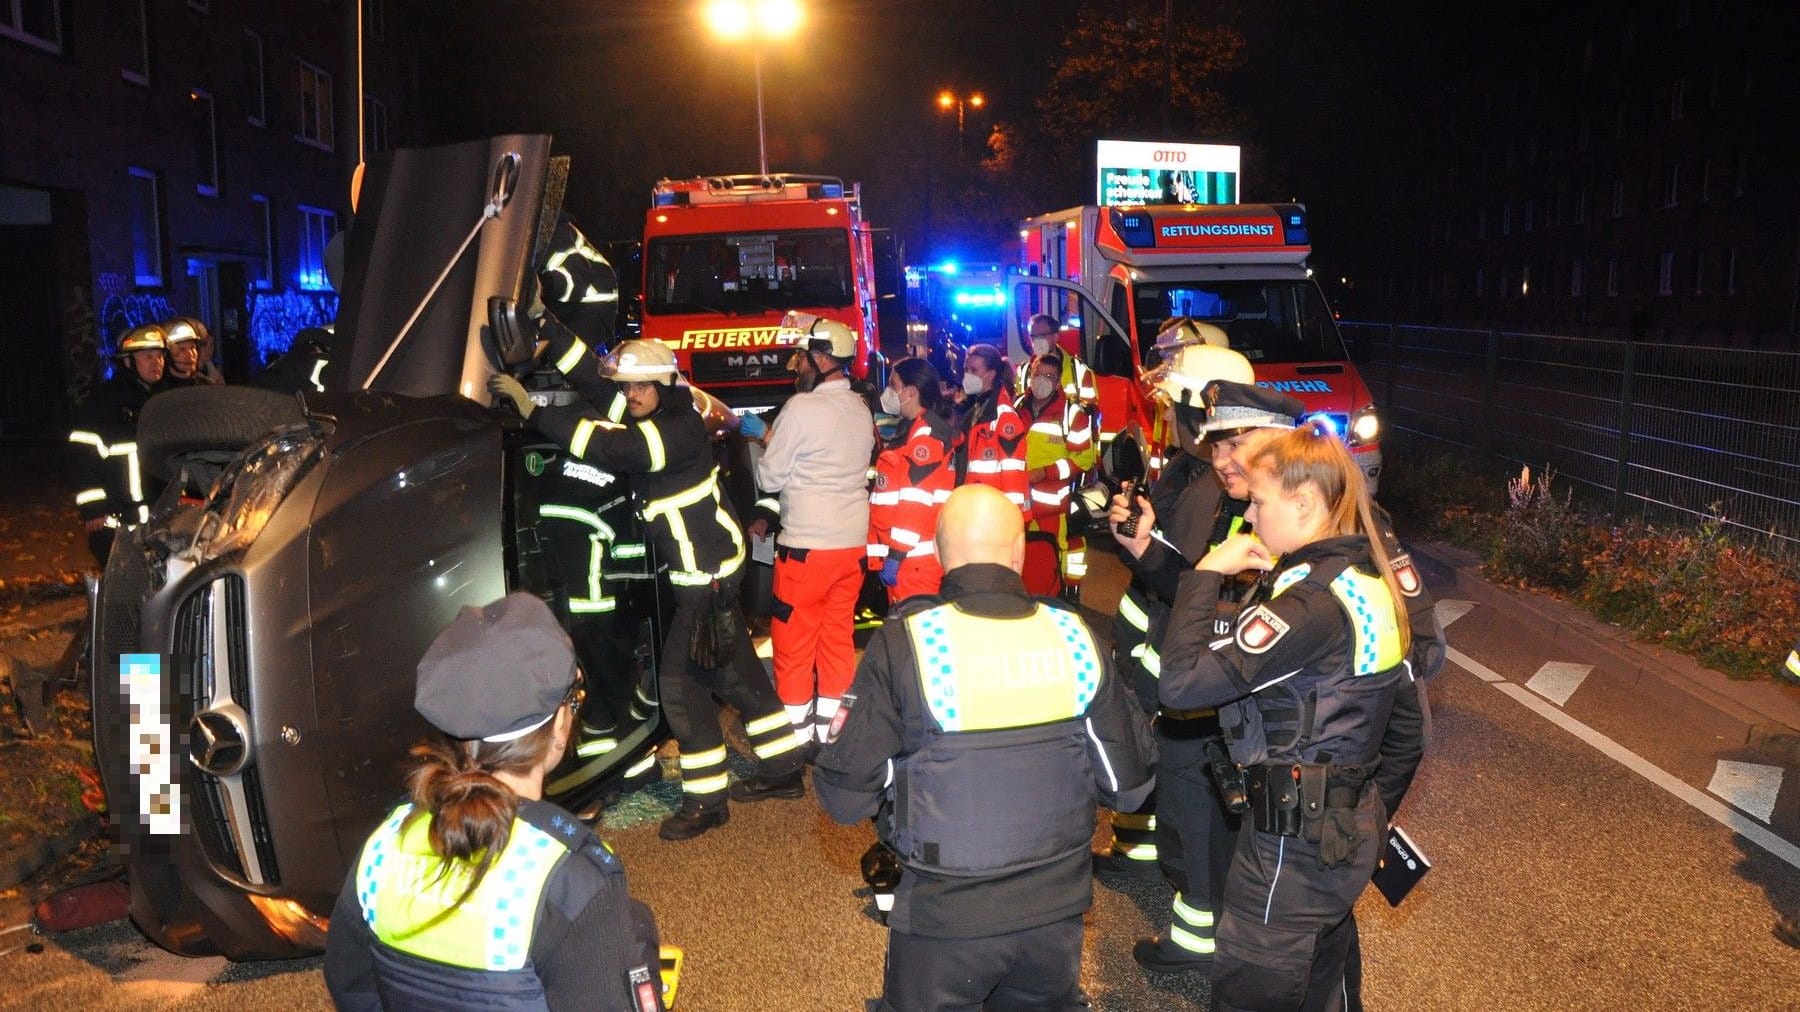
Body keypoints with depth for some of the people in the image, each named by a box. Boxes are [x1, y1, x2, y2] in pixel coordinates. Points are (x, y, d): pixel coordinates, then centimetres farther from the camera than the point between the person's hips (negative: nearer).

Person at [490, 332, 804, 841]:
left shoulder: (680, 428, -23)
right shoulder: (646, 415, 4)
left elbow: (607, 446, -32)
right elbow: (591, 375, 6)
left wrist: (533, 410, -29)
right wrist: (548, 327, -2)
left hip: (705, 572, -10)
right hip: (708, 565, 10)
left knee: (681, 677, -5)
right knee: (735, 668, 17)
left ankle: (706, 800, 7)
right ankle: (782, 770, 29)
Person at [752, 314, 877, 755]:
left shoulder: (801, 408, -14)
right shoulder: (862, 409, 8)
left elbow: (770, 478, -9)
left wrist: (763, 444, 9)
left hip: (807, 545, -7)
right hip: (853, 541, 7)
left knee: (793, 641, 4)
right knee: (838, 637, 13)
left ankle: (797, 734, 11)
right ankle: (830, 729, 20)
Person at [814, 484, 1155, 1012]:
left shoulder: (905, 642, -17)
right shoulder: (1075, 636, -8)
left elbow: (844, 798, -14)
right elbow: (1129, 785, 0)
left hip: (945, 917, -3)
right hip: (1057, 911, 4)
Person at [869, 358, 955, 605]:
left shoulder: (927, 434, -13)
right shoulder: (911, 431, 19)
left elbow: (916, 499, -21)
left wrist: (895, 554, -21)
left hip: (915, 558, -10)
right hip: (902, 554, 10)